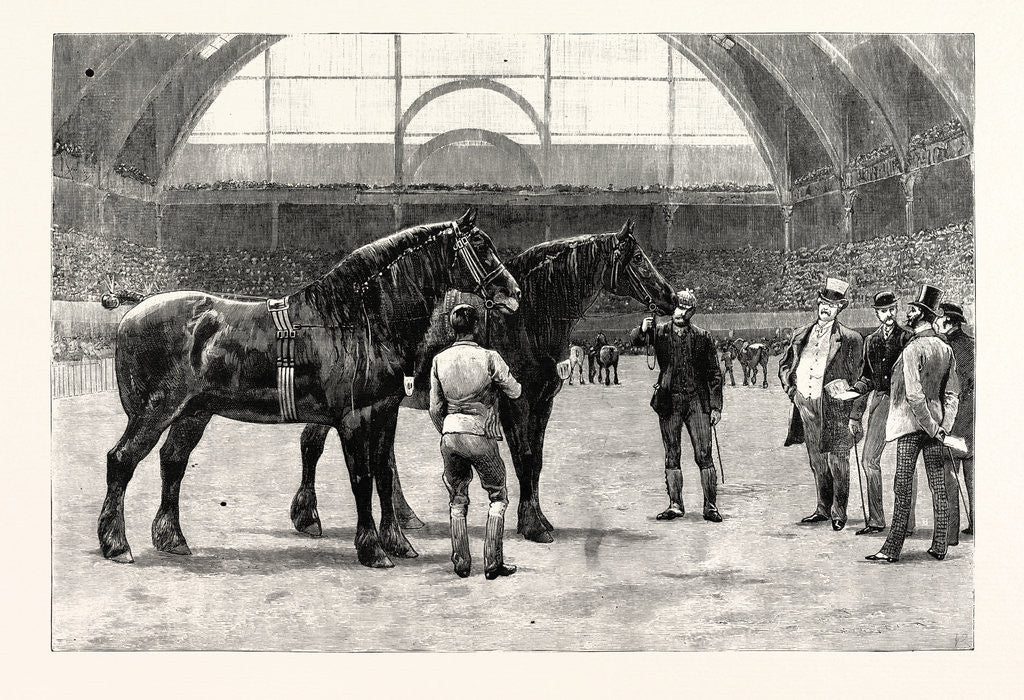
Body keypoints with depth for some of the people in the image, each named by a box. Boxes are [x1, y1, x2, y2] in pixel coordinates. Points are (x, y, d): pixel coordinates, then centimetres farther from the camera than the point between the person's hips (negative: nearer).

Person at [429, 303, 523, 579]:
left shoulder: (439, 360, 1)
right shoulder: (489, 358, -9)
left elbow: (435, 409, 6)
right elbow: (514, 391, 4)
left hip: (450, 434, 3)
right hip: (480, 435, -3)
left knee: (457, 501, 17)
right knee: (498, 496, 13)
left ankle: (461, 564, 17)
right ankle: (492, 564, 7)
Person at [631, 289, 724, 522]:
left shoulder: (703, 337, 5)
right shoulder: (660, 332, 5)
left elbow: (714, 373, 7)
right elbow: (636, 340, -13)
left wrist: (716, 406, 2)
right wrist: (643, 330, -36)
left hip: (697, 399, -1)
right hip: (669, 400, 1)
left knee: (704, 455, -3)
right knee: (672, 456, 4)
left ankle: (711, 506, 1)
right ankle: (675, 505, 9)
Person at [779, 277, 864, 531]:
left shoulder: (850, 339, -1)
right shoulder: (801, 335, 12)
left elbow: (855, 377, 1)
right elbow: (784, 367, 21)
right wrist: (792, 390, 9)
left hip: (834, 408, -4)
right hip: (805, 406, 4)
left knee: (837, 461, -3)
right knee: (817, 462, 11)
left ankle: (839, 513, 5)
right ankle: (823, 509, 20)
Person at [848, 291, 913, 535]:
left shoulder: (907, 338, -1)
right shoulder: (870, 340, 13)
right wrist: (855, 414, 16)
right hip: (878, 401, 5)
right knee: (869, 460, 1)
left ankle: (907, 521, 7)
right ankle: (875, 520, 9)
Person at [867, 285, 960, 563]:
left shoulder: (913, 349, -15)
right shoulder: (946, 349, 7)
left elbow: (914, 395, -21)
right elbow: (952, 393, 7)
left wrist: (931, 427, -13)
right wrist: (942, 427, 3)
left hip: (911, 424, -6)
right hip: (935, 424, 7)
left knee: (903, 488, -3)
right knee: (938, 487, 9)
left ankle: (893, 548, -1)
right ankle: (940, 547, 14)